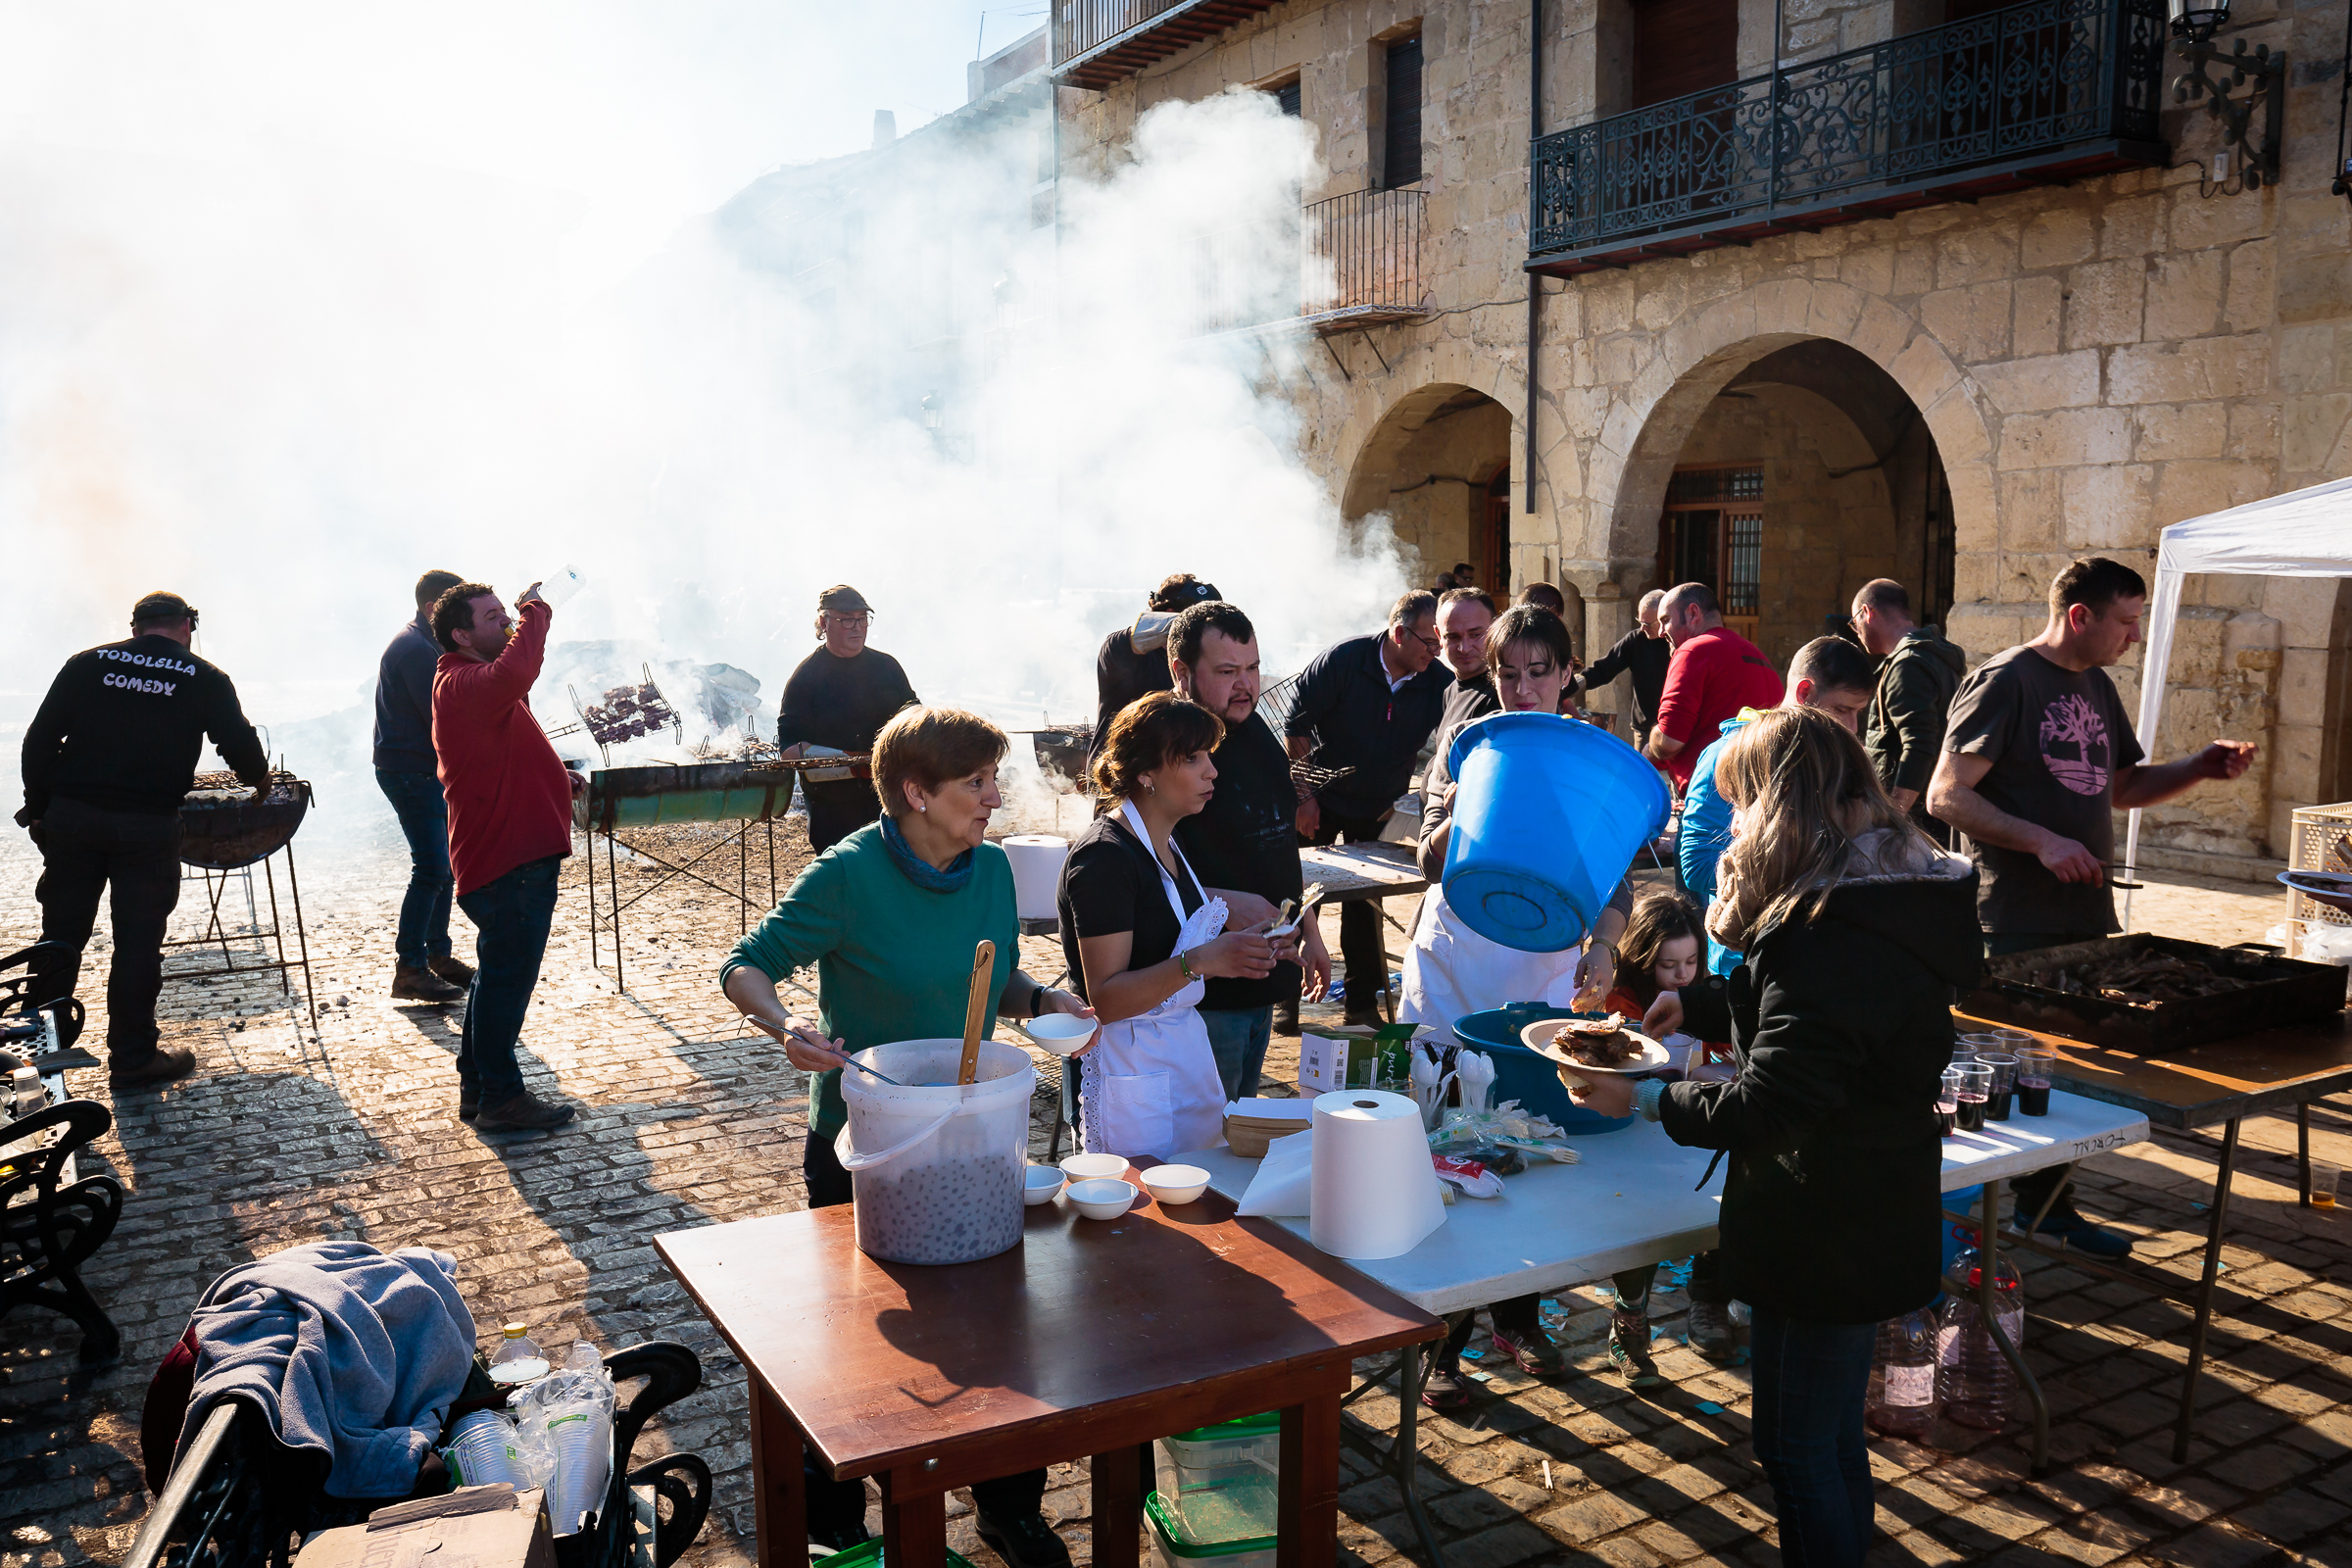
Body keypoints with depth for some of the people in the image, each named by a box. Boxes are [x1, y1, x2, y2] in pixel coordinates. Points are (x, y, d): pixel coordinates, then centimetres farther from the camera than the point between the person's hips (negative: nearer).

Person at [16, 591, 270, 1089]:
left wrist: (38, 807, 13)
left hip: (71, 816, 3)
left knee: (61, 935, 13)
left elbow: (40, 739, 6)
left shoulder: (88, 663, 7)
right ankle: (133, 1059, 12)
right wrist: (261, 784, 23)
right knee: (138, 942, 4)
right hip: (148, 824, -3)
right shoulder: (206, 678, 1)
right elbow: (241, 747, 3)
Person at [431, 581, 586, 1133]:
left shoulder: (477, 682, 20)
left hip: (516, 855, 11)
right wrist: (535, 613, -26)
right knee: (507, 978, -2)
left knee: (499, 974, 19)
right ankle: (501, 1098, 8)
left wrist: (558, 778, 17)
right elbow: (514, 674, -41)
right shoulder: (463, 685, -17)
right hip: (511, 862, -11)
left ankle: (477, 1086, 29)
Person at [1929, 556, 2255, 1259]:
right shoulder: (2005, 681, -12)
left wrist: (2201, 767, 8)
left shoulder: (2096, 687, 15)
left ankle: (2045, 1202, 28)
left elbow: (2120, 787, 24)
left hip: (2088, 915, 8)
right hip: (2015, 929, -8)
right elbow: (1946, 796, -17)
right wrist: (2041, 840, -24)